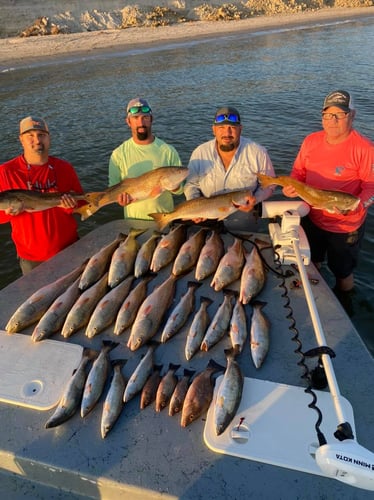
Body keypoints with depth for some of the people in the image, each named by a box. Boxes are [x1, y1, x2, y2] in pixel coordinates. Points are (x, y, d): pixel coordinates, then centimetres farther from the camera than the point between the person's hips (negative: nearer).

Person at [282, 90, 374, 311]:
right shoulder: (311, 140, -3)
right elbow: (298, 172, 6)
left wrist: (353, 206, -34)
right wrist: (291, 187, -15)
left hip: (345, 226, -5)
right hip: (312, 218, 5)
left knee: (343, 272, 16)